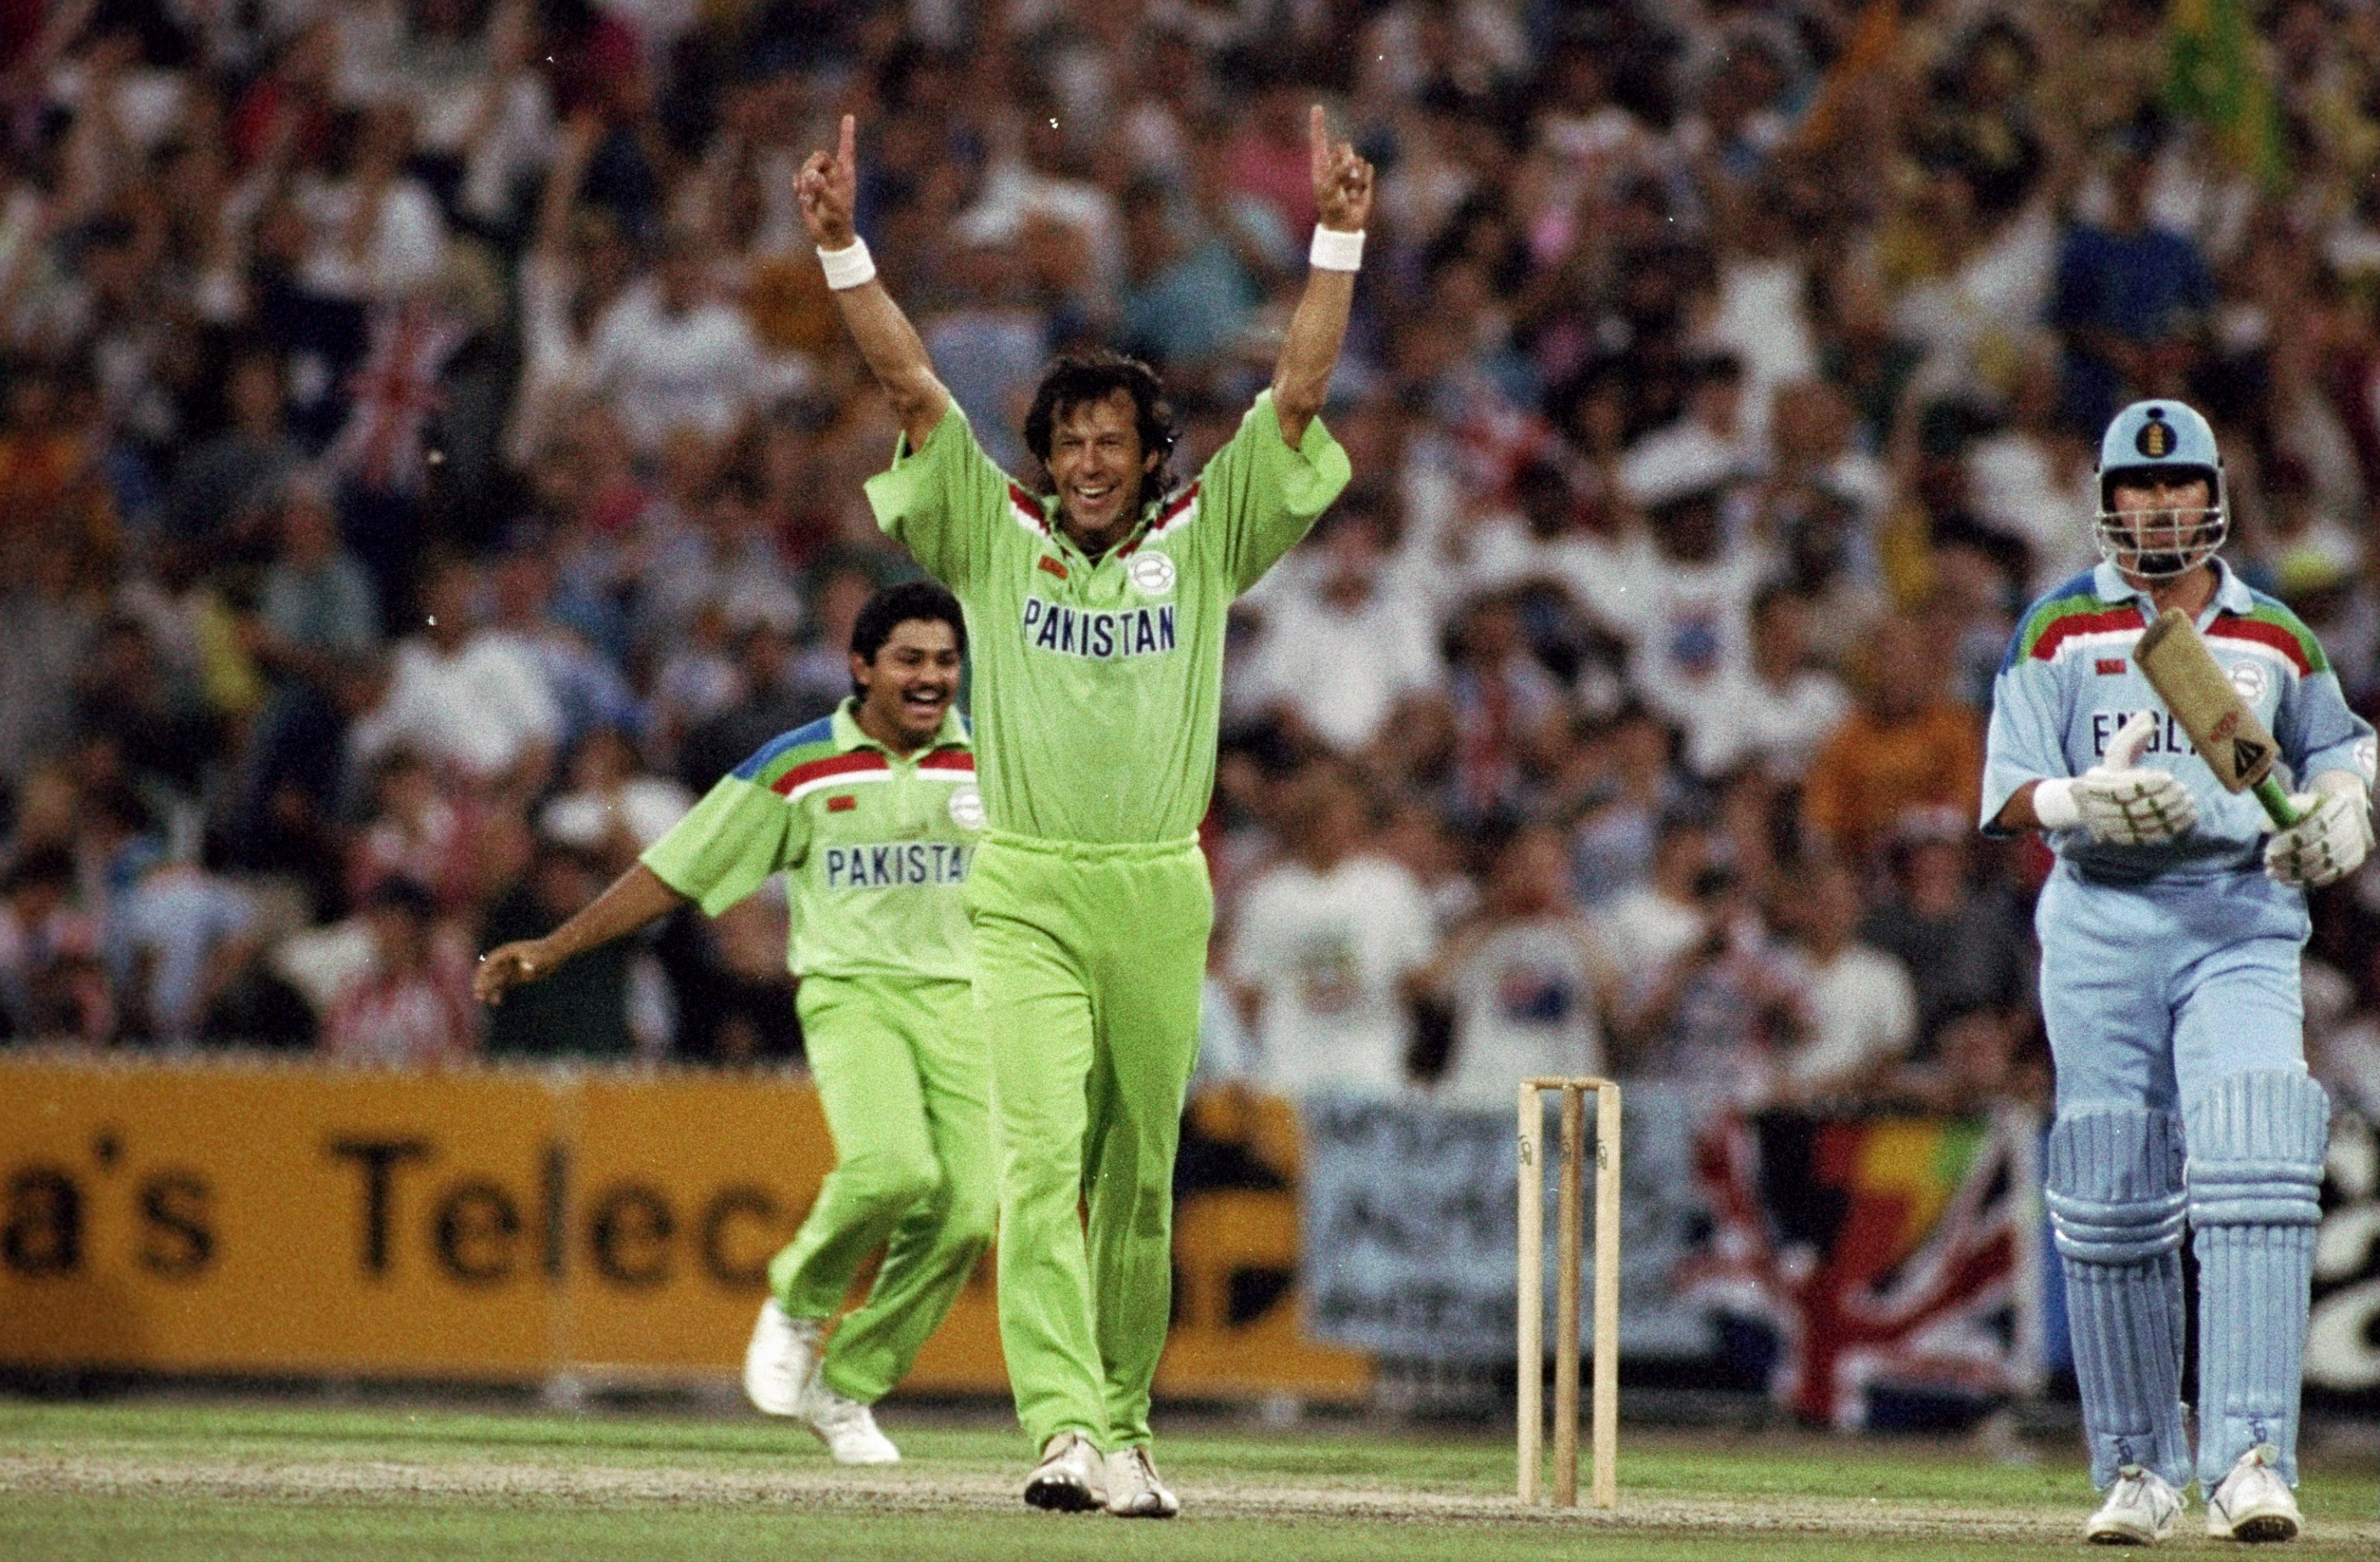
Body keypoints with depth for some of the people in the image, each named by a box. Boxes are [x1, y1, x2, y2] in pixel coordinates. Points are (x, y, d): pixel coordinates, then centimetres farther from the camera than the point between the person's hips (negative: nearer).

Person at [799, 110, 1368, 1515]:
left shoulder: (1205, 542, 9)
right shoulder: (997, 539, 7)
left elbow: (1299, 391, 4)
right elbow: (912, 384, 1)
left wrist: (1338, 240, -2)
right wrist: (843, 248, -6)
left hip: (1161, 897, 2)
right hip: (1026, 895, -2)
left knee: (1142, 1177, 8)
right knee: (1041, 1158, -14)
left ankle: (1125, 1424, 20)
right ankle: (1066, 1432, -24)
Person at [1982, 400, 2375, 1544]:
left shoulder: (2274, 638, 13)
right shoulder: (2059, 633, 6)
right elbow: (2009, 792, 0)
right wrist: (2086, 800, -22)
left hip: (2241, 923, 0)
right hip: (2101, 924, 0)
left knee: (2255, 1176, -18)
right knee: (2111, 1204, 0)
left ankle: (2249, 1459, -23)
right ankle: (2138, 1462, 14)